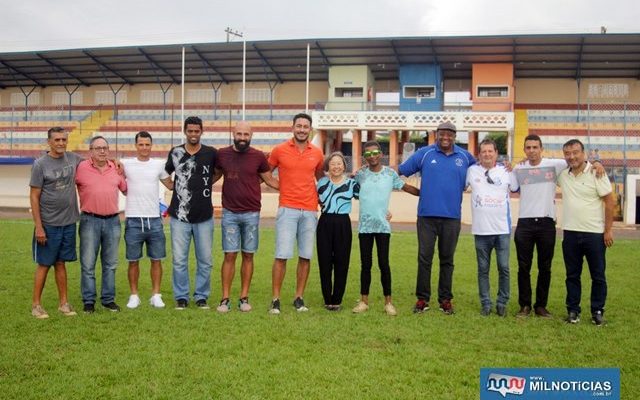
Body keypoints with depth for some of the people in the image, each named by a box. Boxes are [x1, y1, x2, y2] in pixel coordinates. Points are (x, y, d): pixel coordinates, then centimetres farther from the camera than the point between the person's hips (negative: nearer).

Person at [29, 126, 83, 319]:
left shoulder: (73, 159, 4)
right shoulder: (40, 164, -8)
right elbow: (34, 197, -8)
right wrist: (38, 227, -12)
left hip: (68, 223, 4)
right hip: (48, 224, -4)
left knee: (61, 263, 12)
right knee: (44, 264, 3)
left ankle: (64, 303, 19)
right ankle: (36, 304, 14)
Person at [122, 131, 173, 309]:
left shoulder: (159, 165, 6)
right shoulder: (126, 164, 1)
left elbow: (171, 185, 15)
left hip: (154, 220, 1)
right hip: (133, 220, -1)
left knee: (156, 259, 6)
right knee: (133, 261, 6)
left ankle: (156, 295, 15)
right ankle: (134, 295, 16)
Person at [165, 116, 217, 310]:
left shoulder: (211, 153, -1)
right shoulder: (175, 152, 3)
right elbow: (165, 174, 18)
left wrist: (205, 185, 9)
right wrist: (177, 189, 9)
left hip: (204, 216, 0)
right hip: (180, 216, 0)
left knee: (205, 261, 6)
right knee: (179, 260, 3)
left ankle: (201, 296, 19)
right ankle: (181, 297, 15)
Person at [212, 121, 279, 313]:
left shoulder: (258, 156, 0)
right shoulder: (222, 154, 2)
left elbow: (270, 180, 10)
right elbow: (214, 175, 17)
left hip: (252, 214, 0)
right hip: (230, 213, 0)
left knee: (248, 255, 5)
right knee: (230, 255, -2)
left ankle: (244, 297, 14)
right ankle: (225, 299, 4)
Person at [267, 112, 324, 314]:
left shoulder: (317, 153, 8)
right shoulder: (279, 150, 0)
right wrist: (279, 187, 2)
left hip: (310, 211, 3)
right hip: (287, 209, -3)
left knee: (305, 256, 5)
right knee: (282, 255, -7)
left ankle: (299, 298, 15)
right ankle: (275, 300, 0)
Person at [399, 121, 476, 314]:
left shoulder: (465, 157, 6)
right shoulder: (424, 153, 1)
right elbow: (400, 171, 1)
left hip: (452, 217, 1)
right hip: (427, 215, -1)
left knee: (447, 260, 10)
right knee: (424, 258, 2)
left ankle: (445, 299, 18)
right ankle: (422, 298, 11)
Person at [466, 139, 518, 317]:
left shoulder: (506, 171, 3)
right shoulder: (472, 171, 3)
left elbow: (517, 189, 13)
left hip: (503, 229, 0)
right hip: (481, 229, 0)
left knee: (504, 268, 2)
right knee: (483, 269, 7)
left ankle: (502, 303, 15)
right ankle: (485, 303, 16)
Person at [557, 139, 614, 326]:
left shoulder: (596, 173, -9)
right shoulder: (562, 174, 4)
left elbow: (610, 201, -8)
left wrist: (608, 230, -10)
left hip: (595, 233, -3)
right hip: (570, 233, 4)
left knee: (598, 276, 6)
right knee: (572, 275, 10)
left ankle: (597, 311, 17)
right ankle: (573, 310, 18)